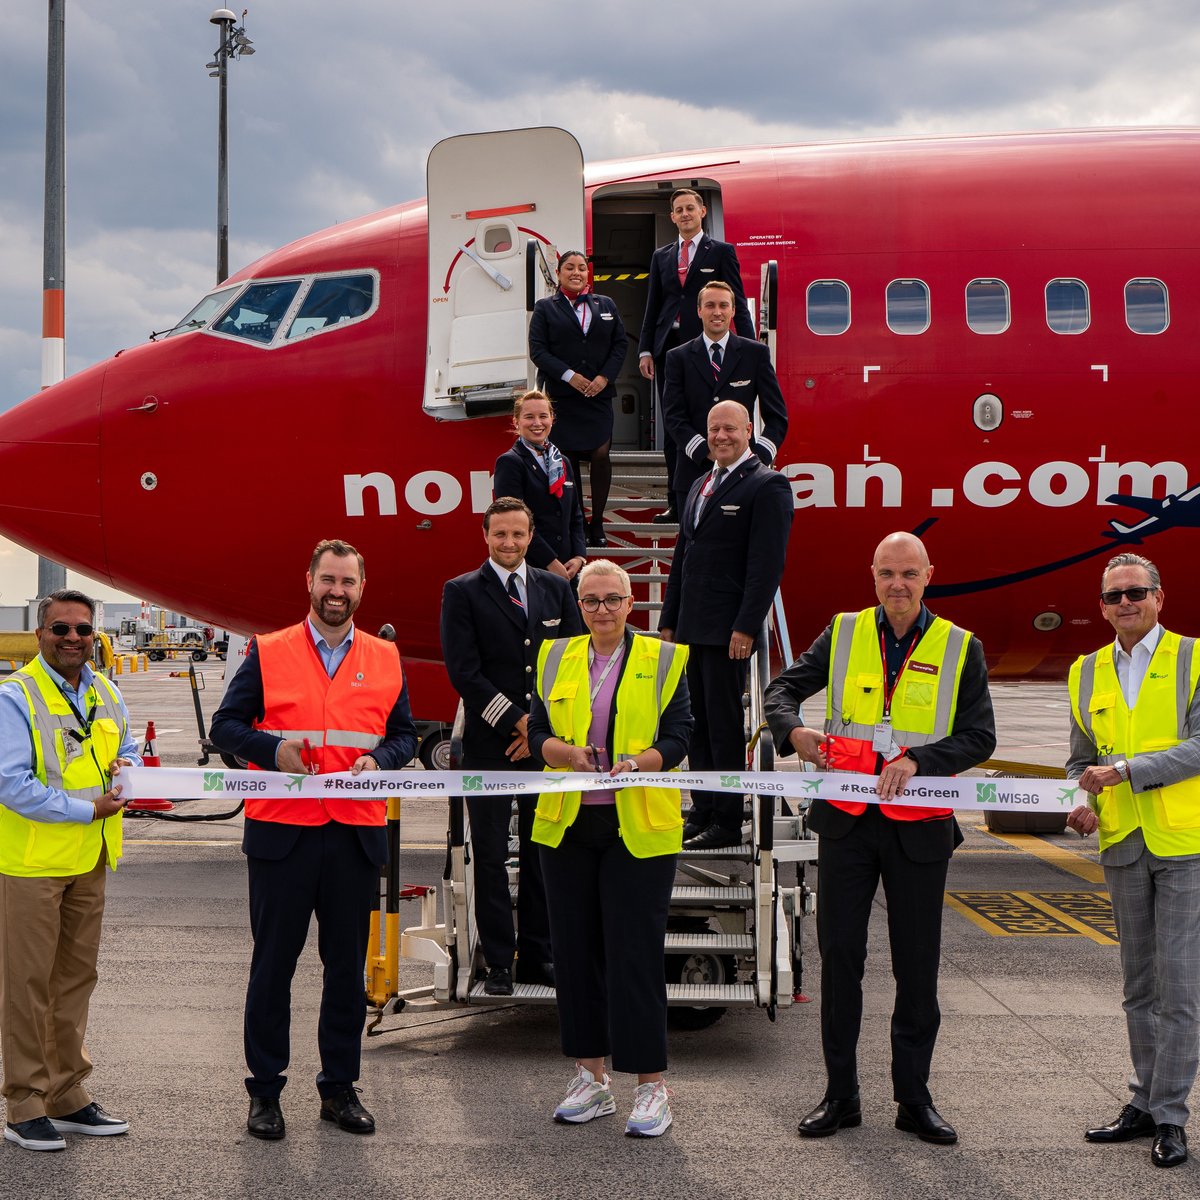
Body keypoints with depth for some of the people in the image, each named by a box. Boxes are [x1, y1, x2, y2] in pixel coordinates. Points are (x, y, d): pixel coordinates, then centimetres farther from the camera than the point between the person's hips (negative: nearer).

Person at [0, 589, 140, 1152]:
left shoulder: (106, 695, 10)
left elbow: (128, 753, 23)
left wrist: (127, 767, -1)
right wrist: (87, 809, -17)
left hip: (89, 862, 7)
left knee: (75, 978, 14)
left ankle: (67, 1094, 26)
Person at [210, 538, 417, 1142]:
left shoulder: (385, 659, 11)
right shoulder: (268, 652, 4)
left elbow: (403, 735, 13)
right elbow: (226, 725, 3)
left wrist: (378, 760, -8)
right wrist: (272, 749, -15)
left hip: (357, 835, 2)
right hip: (280, 831, -2)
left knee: (347, 966, 8)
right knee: (273, 963, 4)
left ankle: (339, 1087, 19)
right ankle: (265, 1091, 14)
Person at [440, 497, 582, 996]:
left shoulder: (556, 590, 11)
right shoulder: (462, 593, 1)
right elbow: (464, 672, -7)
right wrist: (517, 721, -11)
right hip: (489, 744, -3)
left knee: (543, 851, 7)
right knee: (491, 855, 0)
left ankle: (537, 955, 15)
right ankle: (499, 962, 7)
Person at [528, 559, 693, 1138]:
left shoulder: (662, 659, 3)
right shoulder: (557, 658, 12)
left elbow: (677, 738, -3)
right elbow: (537, 733, 8)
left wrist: (635, 763, -21)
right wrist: (568, 752, -13)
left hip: (639, 826, -3)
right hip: (566, 823, 4)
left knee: (635, 953, -5)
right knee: (575, 949, 7)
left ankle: (651, 1085, 3)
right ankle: (591, 1079, 19)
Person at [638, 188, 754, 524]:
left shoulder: (721, 252, 3)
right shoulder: (661, 256, 16)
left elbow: (737, 304, -1)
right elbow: (652, 306, 16)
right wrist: (646, 350, 6)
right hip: (669, 348, 4)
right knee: (672, 428, 6)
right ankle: (678, 503, 11)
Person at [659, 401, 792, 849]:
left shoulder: (767, 486, -8)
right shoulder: (700, 487, 19)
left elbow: (768, 563, -15)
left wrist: (746, 627, -20)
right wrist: (669, 620, 18)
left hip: (728, 631, -8)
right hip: (691, 627, 8)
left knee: (725, 726, -3)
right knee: (696, 724, 12)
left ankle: (727, 823, 5)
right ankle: (702, 813, 20)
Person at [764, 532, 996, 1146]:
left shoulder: (960, 648, 1)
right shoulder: (842, 635, 5)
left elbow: (979, 736, -4)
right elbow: (781, 689, 7)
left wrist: (918, 760, -21)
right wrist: (794, 730, -16)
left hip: (919, 826, -1)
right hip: (847, 820, 1)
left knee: (917, 964, 5)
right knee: (839, 953, 5)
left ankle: (913, 1098, 18)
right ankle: (840, 1095, 16)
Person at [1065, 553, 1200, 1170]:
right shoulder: (1086, 672, 11)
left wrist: (1124, 771, -17)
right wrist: (1083, 802, -2)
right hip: (1123, 844, 5)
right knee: (1139, 984, 12)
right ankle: (1144, 1103, 21)